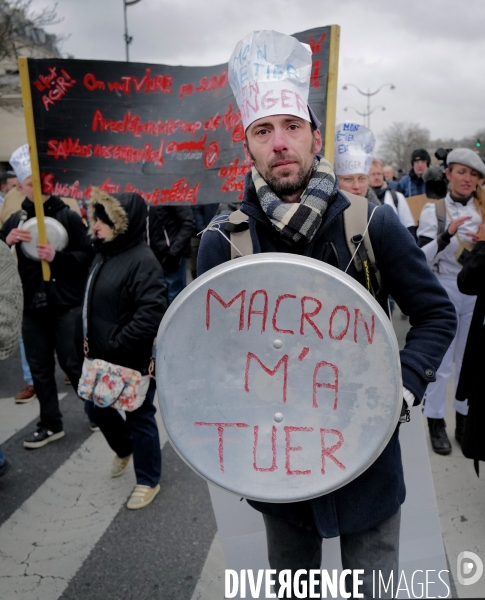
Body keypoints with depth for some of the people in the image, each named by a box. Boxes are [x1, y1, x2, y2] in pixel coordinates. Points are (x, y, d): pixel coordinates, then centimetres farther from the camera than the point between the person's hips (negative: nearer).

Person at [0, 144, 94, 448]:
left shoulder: (69, 216, -3)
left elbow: (88, 256, -8)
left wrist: (57, 256, -22)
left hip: (67, 306, -4)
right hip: (32, 308, 4)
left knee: (73, 364, 4)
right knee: (40, 369, 10)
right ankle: (51, 425, 24)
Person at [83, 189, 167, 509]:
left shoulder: (142, 260, -21)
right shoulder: (104, 255, 8)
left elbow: (152, 313, -29)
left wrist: (118, 345, -25)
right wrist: (93, 344, 12)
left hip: (135, 360, -9)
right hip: (103, 357, 9)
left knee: (139, 418, 7)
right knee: (98, 408, 23)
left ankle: (149, 481, 28)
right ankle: (124, 450, 52)